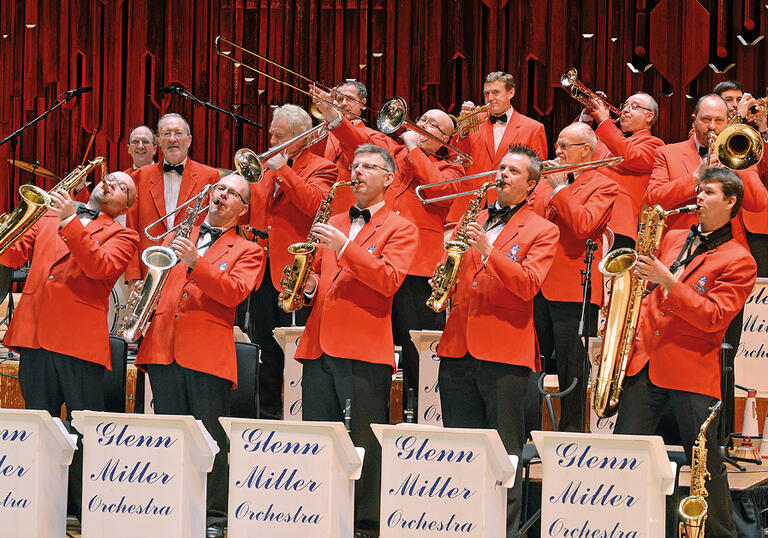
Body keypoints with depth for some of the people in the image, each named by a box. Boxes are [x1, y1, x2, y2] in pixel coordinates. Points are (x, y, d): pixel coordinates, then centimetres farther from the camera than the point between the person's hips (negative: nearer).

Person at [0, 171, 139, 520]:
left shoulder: (122, 236, 8)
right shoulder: (49, 219, 20)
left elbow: (100, 266, -11)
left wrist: (70, 221, -18)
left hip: (80, 341, -4)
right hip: (35, 334, 4)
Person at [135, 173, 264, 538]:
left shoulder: (247, 251, 10)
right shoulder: (179, 238, 22)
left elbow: (234, 292, -8)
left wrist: (195, 262, -19)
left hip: (208, 353, -4)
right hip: (163, 348, 4)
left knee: (210, 437, -3)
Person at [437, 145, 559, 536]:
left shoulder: (542, 232, 5)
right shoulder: (472, 221, 19)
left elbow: (529, 284, -11)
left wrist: (488, 251, -21)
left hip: (505, 354, -5)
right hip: (457, 348, 5)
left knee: (504, 453, -4)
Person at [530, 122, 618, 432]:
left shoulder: (603, 188, -2)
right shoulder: (547, 183, 19)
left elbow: (583, 225, -18)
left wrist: (560, 189, -14)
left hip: (573, 288, -6)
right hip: (538, 287, 6)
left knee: (571, 370, -2)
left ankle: (570, 436, 6)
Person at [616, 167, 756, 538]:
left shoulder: (739, 262, 0)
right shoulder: (672, 240, 18)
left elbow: (713, 317, -12)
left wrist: (667, 281, -19)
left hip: (692, 373, -5)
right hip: (644, 364, 5)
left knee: (705, 461, -1)